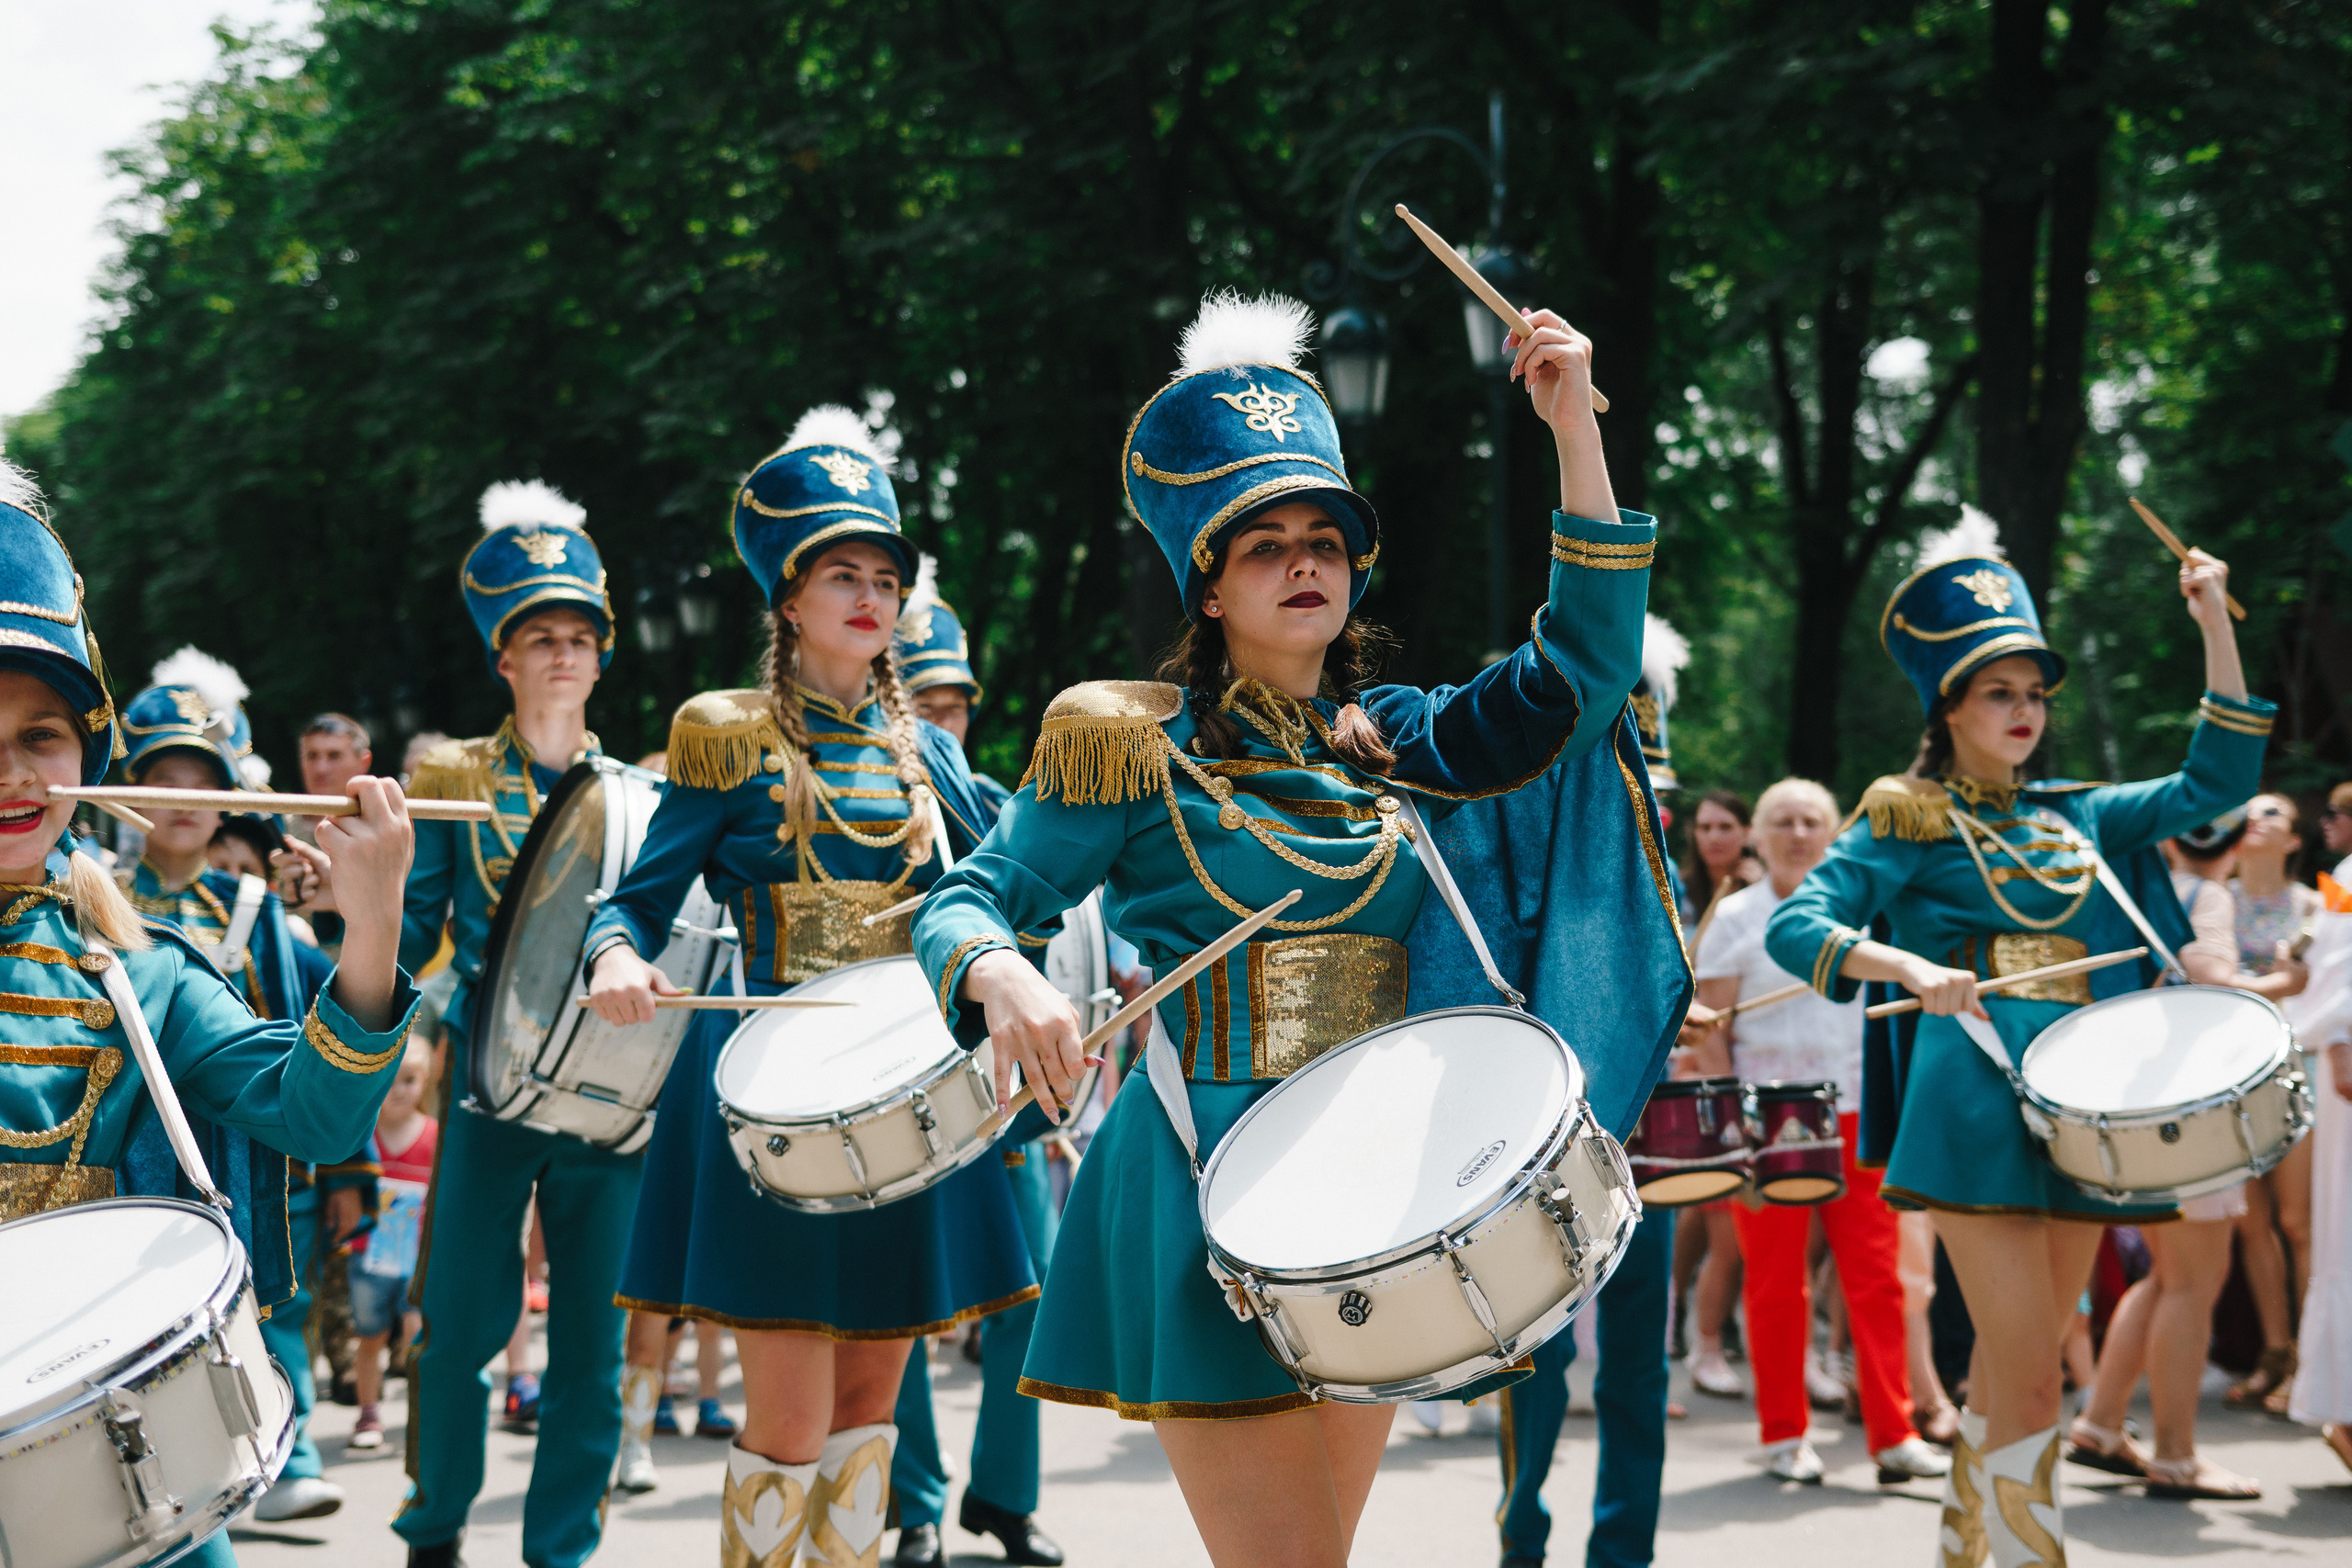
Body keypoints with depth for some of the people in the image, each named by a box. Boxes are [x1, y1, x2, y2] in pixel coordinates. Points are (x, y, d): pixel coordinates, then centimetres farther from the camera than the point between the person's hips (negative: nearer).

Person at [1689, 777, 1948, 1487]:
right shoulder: (1737, 917, 3)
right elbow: (1710, 1032, 0)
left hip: (1857, 1113, 2)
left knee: (1875, 1274, -4)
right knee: (1775, 1282, 3)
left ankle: (1894, 1434, -2)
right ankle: (1784, 1436, 11)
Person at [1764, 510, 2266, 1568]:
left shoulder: (2078, 818, 17)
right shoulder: (1908, 822, 2)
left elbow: (2216, 780, 14)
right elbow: (1792, 927, -9)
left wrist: (2215, 626, 6)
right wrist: (1912, 967, -27)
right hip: (1980, 1110, -6)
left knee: (2007, 1375, 12)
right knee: (2030, 1382, -12)